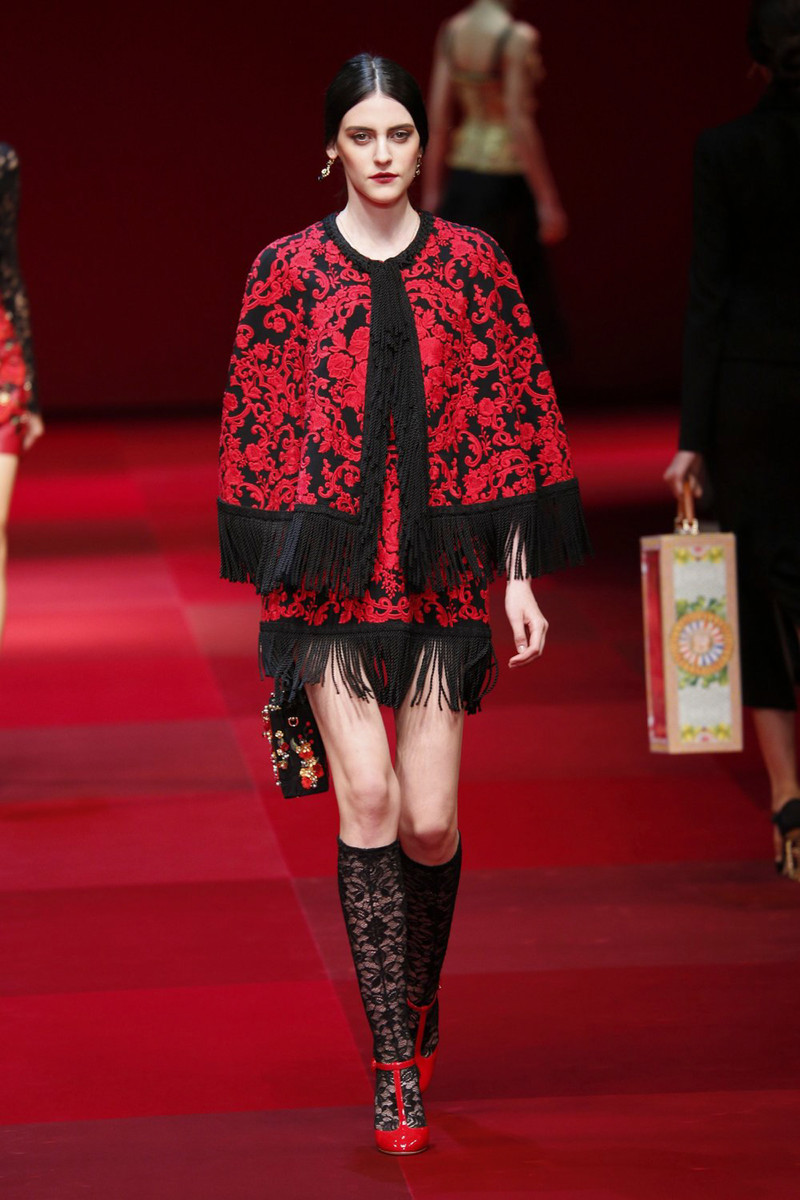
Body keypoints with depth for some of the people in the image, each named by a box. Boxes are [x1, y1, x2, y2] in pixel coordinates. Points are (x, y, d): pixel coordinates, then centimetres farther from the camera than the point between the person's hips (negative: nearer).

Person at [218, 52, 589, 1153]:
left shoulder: (472, 267, 4)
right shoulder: (287, 270, 3)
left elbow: (514, 426, 5)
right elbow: (262, 431, 5)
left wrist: (520, 579, 1)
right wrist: (277, 586, 2)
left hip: (442, 571, 1)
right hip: (332, 570, -1)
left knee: (430, 819, -2)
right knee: (368, 797, -12)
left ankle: (423, 993, 29)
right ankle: (396, 1064, -4)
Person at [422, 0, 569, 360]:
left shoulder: (451, 32, 3)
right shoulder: (517, 37, -16)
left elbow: (438, 119, 5)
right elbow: (519, 124, -18)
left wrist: (432, 194, 12)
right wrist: (547, 200, -13)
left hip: (462, 178, 6)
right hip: (505, 181, -6)